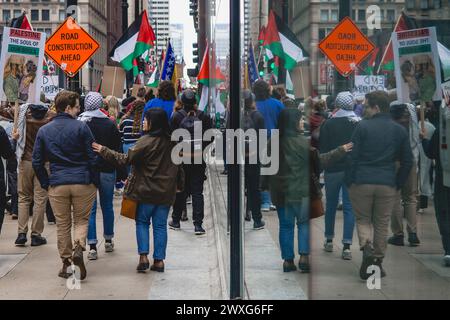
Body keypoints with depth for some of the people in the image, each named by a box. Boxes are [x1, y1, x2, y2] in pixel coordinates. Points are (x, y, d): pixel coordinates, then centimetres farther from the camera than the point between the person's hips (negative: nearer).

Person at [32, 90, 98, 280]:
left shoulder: (43, 131, 5)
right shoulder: (81, 127, -5)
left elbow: (37, 162, 5)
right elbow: (92, 157, -6)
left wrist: (46, 184, 12)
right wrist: (95, 182, 2)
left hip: (57, 184, 2)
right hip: (82, 182, -2)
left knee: (62, 225, 12)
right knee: (81, 220, 14)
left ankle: (66, 262, 15)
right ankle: (78, 248, -12)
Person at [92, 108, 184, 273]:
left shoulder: (146, 141, -16)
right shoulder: (172, 141, 3)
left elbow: (126, 159, -19)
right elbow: (178, 164, 11)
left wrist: (103, 150, -14)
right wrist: (179, 184, 24)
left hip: (146, 191, -4)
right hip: (166, 191, 5)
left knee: (142, 222, 11)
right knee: (160, 225, 9)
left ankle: (143, 257, 1)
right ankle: (159, 260, 9)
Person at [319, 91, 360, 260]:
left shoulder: (328, 124, -7)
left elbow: (322, 148, -5)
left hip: (333, 170, 0)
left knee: (331, 205, 15)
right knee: (349, 206, 1)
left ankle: (329, 240, 25)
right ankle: (347, 245, -7)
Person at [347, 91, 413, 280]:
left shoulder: (363, 127, -6)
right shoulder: (400, 131, 5)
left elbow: (353, 156, -6)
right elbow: (407, 161, 8)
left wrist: (350, 181, 2)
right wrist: (398, 184, 15)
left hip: (361, 183, -2)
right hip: (388, 185, 2)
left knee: (363, 219, 13)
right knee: (382, 224, 12)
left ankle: (367, 247, -14)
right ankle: (378, 263, 15)